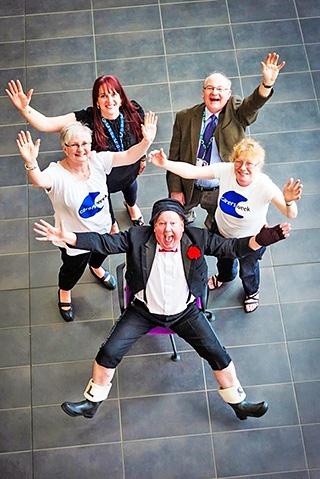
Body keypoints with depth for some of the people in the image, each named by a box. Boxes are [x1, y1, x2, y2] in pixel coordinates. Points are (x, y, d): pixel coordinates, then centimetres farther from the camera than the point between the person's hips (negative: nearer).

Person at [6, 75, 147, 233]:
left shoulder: (134, 111, -28)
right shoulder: (87, 119, -37)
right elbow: (46, 124, -42)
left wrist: (142, 157, 6)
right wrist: (24, 108, -58)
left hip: (130, 170, 3)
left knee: (130, 185, 37)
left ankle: (131, 205, 77)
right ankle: (112, 223, 67)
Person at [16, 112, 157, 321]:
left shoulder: (97, 160, -19)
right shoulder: (57, 173, -32)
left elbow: (129, 156, -26)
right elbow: (39, 181, -54)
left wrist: (146, 142, -45)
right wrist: (31, 163, -75)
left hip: (102, 229, 5)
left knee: (101, 254, 36)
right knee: (73, 270, 23)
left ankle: (97, 269, 75)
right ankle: (64, 293, 59)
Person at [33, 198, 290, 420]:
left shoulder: (198, 238, -11)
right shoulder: (138, 237, -13)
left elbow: (230, 247, -11)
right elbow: (104, 243, -16)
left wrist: (261, 239, -28)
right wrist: (66, 237, -28)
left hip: (185, 312, 0)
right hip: (144, 311, 0)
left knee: (218, 354, -2)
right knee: (109, 353, -5)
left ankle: (238, 402, 22)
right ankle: (92, 403, 19)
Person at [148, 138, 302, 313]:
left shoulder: (264, 186, -37)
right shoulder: (226, 170, -30)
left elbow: (291, 214, -42)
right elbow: (192, 171, -32)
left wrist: (289, 201, -66)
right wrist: (165, 163, -46)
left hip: (251, 239, -3)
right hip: (221, 231, 3)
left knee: (248, 270, 26)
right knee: (223, 259, 35)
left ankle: (252, 291, 64)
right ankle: (225, 276, 73)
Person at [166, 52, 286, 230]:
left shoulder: (236, 113, -13)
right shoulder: (185, 118, -11)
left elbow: (254, 103, -35)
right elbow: (175, 157, -9)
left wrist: (267, 83, -56)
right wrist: (175, 190, -11)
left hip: (222, 193, -1)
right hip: (189, 188, 1)